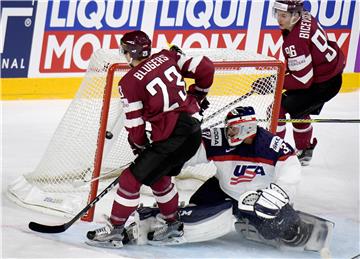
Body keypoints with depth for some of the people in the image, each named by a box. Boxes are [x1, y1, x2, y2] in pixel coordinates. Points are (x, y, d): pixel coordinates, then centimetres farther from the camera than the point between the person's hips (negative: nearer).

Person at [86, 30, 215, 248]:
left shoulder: (129, 82, -9)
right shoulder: (167, 57, 7)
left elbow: (135, 126, -5)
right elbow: (205, 68, 5)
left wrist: (140, 146, 14)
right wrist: (198, 95, 22)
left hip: (170, 138, -8)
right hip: (194, 130, 8)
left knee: (132, 178, 2)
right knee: (158, 176, 28)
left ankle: (115, 230, 7)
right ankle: (173, 225, 40)